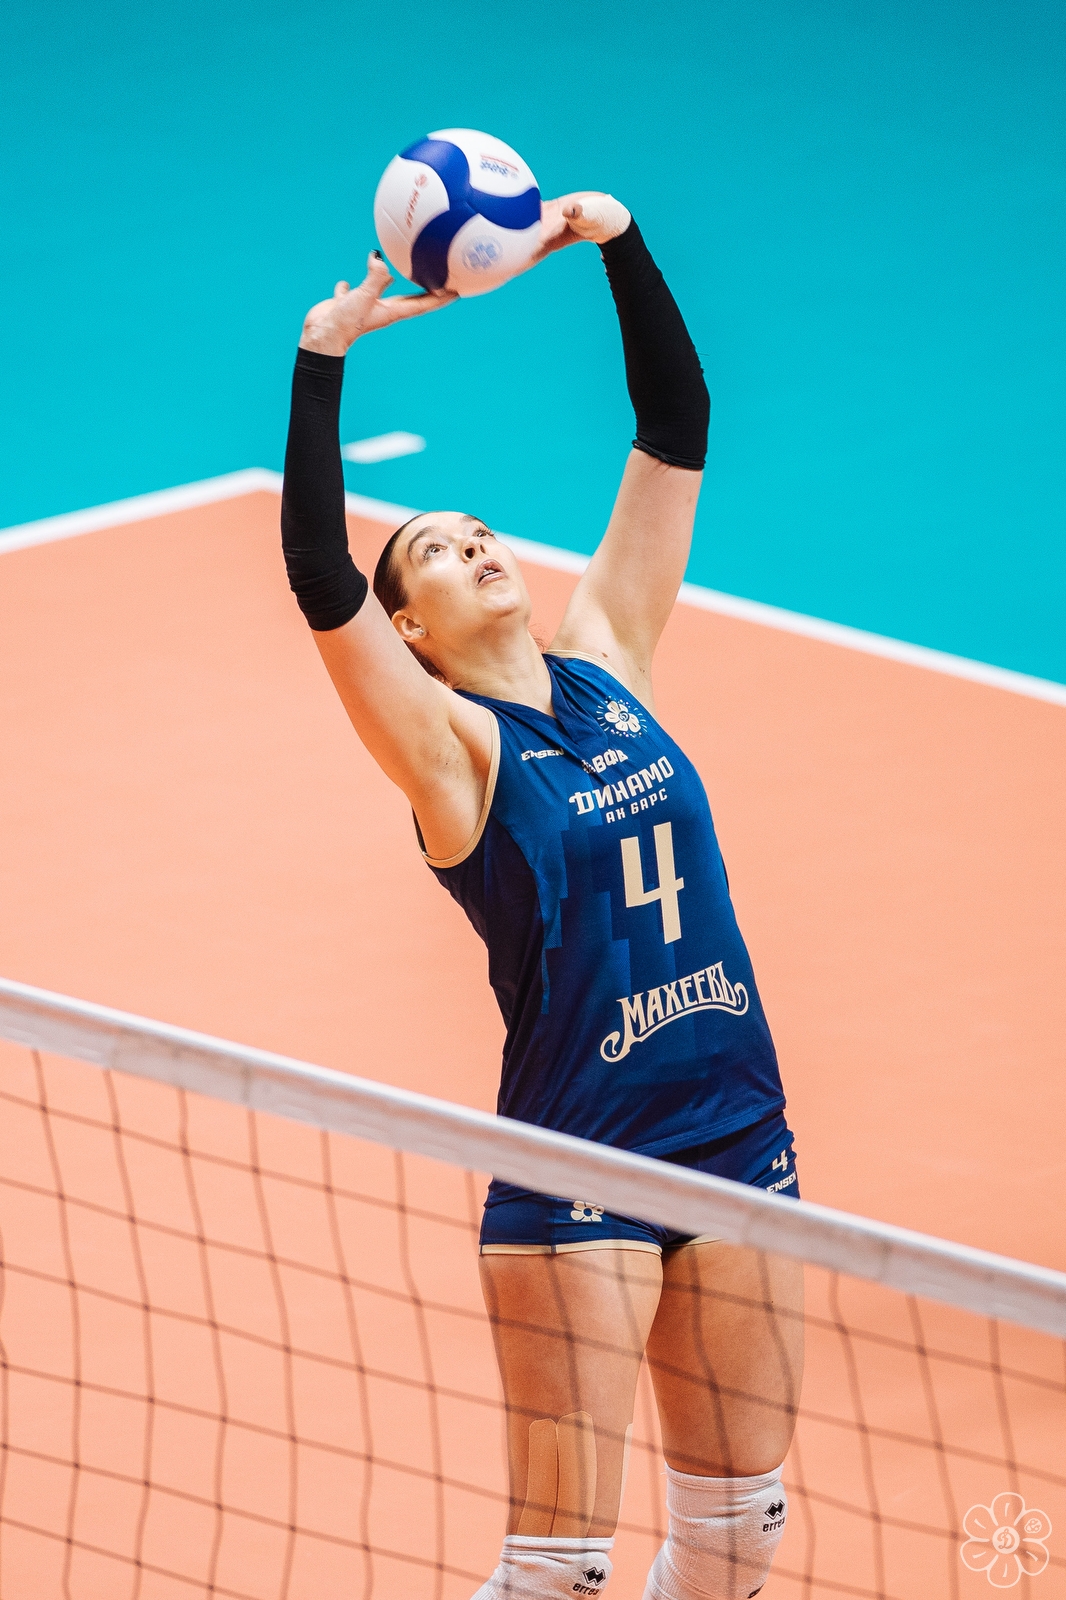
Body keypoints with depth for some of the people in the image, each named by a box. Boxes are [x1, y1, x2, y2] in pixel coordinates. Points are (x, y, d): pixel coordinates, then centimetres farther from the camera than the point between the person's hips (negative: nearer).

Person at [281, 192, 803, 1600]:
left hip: (740, 1136, 6)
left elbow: (678, 431, 7)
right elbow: (319, 575, -23)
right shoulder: (452, 746, -6)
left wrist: (621, 247, -3)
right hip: (577, 1159, -5)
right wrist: (323, 365, -27)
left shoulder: (604, 665, 8)